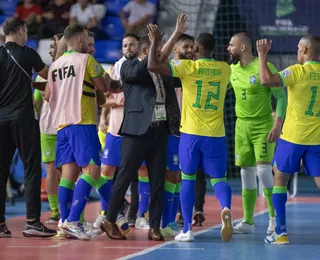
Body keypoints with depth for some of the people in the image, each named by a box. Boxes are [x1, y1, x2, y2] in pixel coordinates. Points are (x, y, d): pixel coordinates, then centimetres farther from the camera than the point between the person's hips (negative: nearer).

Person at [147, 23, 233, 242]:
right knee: (218, 178, 5)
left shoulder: (188, 67, -7)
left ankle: (187, 229, 6)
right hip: (216, 134, 2)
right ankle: (226, 208, -27)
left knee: (188, 179, 10)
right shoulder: (224, 69, 5)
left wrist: (155, 41, 0)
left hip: (191, 133, -2)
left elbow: (153, 66, -13)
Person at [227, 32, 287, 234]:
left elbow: (281, 97, -14)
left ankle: (275, 217, -4)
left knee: (263, 170, -14)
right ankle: (248, 222, 12)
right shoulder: (233, 70, 7)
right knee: (246, 173, 7)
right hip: (242, 126, 6)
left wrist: (278, 124, -21)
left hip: (263, 126, -6)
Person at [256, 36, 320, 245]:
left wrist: (262, 55, -11)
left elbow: (266, 80, -22)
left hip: (293, 136, -3)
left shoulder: (298, 71, -12)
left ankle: (281, 232, 8)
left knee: (280, 178, 11)